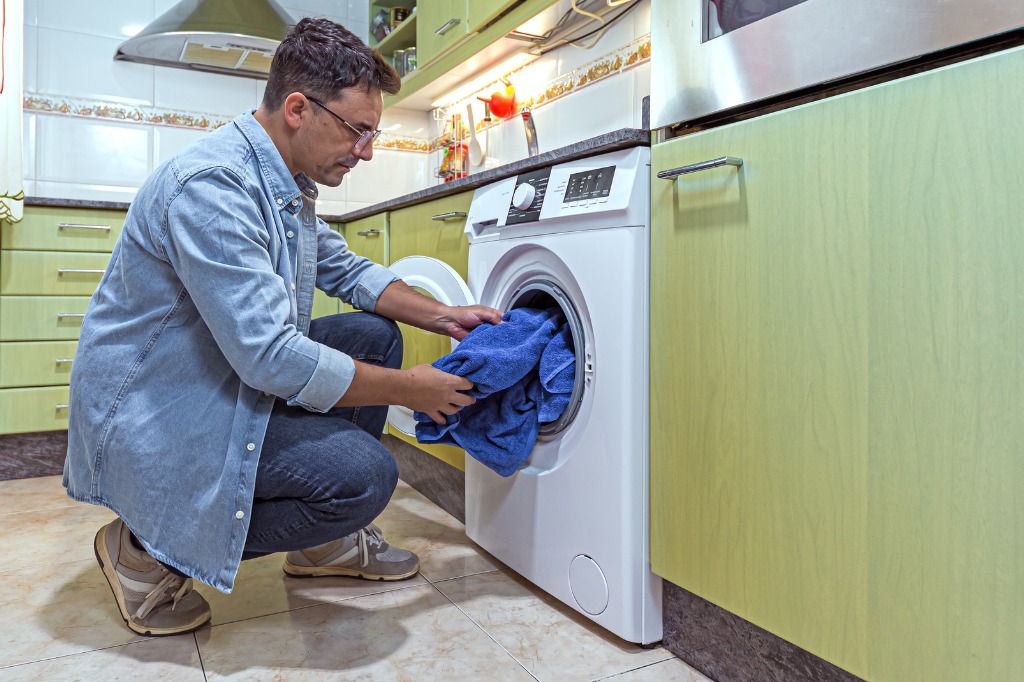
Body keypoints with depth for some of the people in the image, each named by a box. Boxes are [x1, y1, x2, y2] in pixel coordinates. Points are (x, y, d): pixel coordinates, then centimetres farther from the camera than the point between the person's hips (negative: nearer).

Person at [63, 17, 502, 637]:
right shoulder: (211, 185, -28)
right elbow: (271, 358, -32)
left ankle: (327, 540, 14)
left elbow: (345, 269, 15)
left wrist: (442, 316, 1)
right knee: (365, 475, -22)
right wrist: (410, 389, -22)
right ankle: (149, 551, -2)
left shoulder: (288, 184, 5)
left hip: (233, 370, 10)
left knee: (375, 335, 4)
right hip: (152, 412, -10)